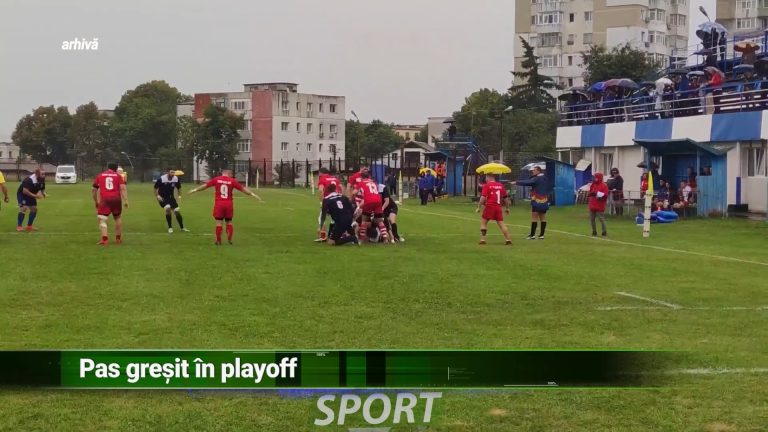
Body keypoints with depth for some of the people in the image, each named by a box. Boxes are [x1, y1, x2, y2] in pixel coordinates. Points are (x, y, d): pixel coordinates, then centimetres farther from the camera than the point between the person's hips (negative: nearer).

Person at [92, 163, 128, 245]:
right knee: (118, 218, 22)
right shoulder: (118, 176, 12)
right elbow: (123, 188, -2)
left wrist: (96, 201, 27)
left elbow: (94, 190, 16)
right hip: (116, 199, 1)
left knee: (102, 220, 0)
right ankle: (118, 238, 27)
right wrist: (125, 200, -7)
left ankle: (105, 239, -20)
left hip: (104, 200, -1)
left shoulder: (100, 176, 15)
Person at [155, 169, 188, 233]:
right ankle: (170, 228, -14)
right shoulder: (161, 179, -21)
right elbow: (156, 188, -8)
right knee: (168, 208, -28)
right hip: (162, 198, -4)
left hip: (171, 197, 4)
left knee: (177, 211, 1)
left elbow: (179, 188, 9)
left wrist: (179, 196, -2)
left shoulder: (176, 179, -10)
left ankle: (182, 227, 20)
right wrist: (157, 196, -19)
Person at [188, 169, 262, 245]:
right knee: (229, 222, 12)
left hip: (219, 204, 0)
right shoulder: (232, 181, 0)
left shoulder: (216, 179, 3)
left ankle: (218, 241, 2)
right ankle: (229, 239, 3)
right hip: (229, 204, 0)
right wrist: (252, 194, 7)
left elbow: (206, 185, 12)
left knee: (219, 222, 3)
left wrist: (195, 190, 26)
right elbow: (243, 188, 1)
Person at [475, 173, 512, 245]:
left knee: (483, 222, 9)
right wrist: (507, 208, 25)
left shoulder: (487, 185, -3)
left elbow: (483, 197, -12)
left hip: (489, 206, -4)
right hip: (498, 207, 4)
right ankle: (508, 239, 3)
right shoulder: (501, 185, 10)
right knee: (501, 223, 8)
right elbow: (505, 198, 15)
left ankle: (482, 239, 1)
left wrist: (479, 207, -7)